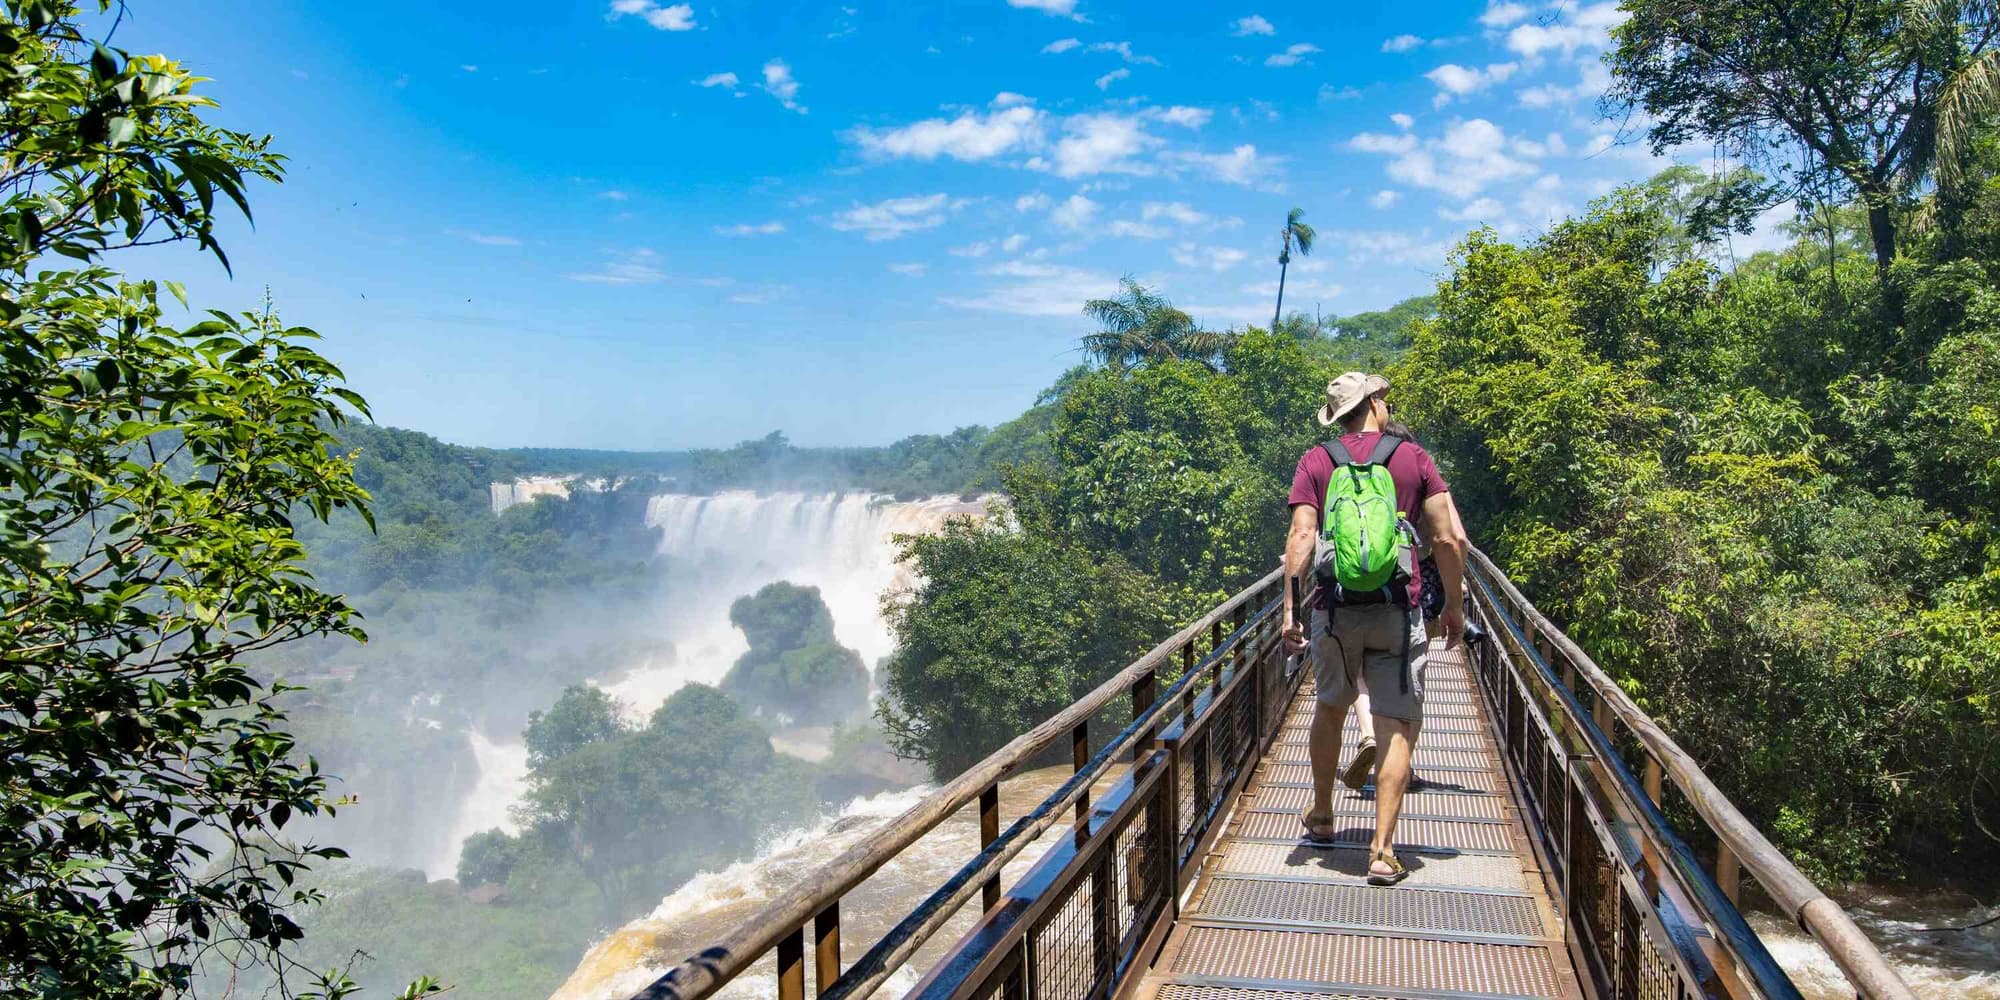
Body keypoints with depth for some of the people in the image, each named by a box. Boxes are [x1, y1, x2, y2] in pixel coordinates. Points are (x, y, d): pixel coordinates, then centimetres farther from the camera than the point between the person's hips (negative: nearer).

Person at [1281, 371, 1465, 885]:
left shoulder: (1315, 462, 4)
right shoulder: (1414, 457, 3)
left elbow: (1301, 537, -7)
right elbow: (1447, 539, 0)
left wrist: (1291, 608, -5)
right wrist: (1454, 605, 11)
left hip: (1335, 610, 2)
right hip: (1398, 611, -2)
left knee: (1331, 707, 22)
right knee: (1397, 728, 2)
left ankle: (1321, 817, 35)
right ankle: (1382, 851, -3)